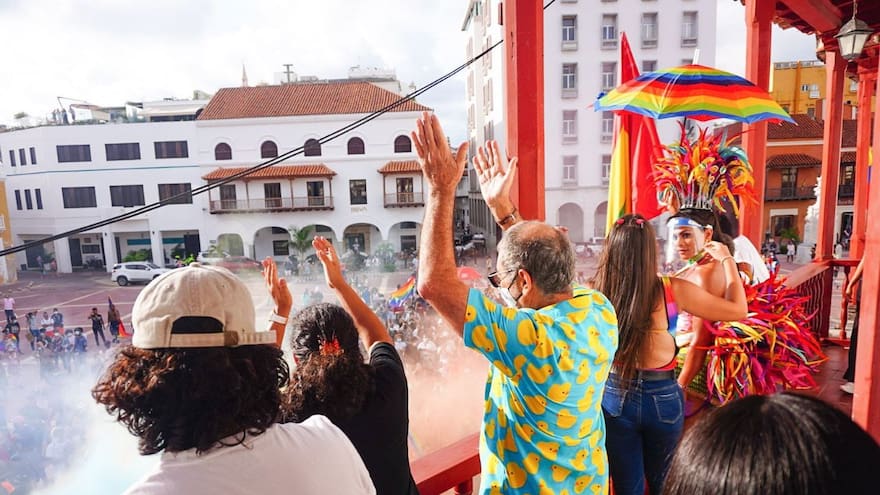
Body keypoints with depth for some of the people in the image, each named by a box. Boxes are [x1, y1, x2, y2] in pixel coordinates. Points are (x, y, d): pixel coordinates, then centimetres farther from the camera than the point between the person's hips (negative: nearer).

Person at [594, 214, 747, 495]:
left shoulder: (599, 292, -16)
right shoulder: (671, 290, -17)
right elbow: (738, 310, -4)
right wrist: (726, 259, 8)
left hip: (614, 396, 1)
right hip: (662, 398, 0)